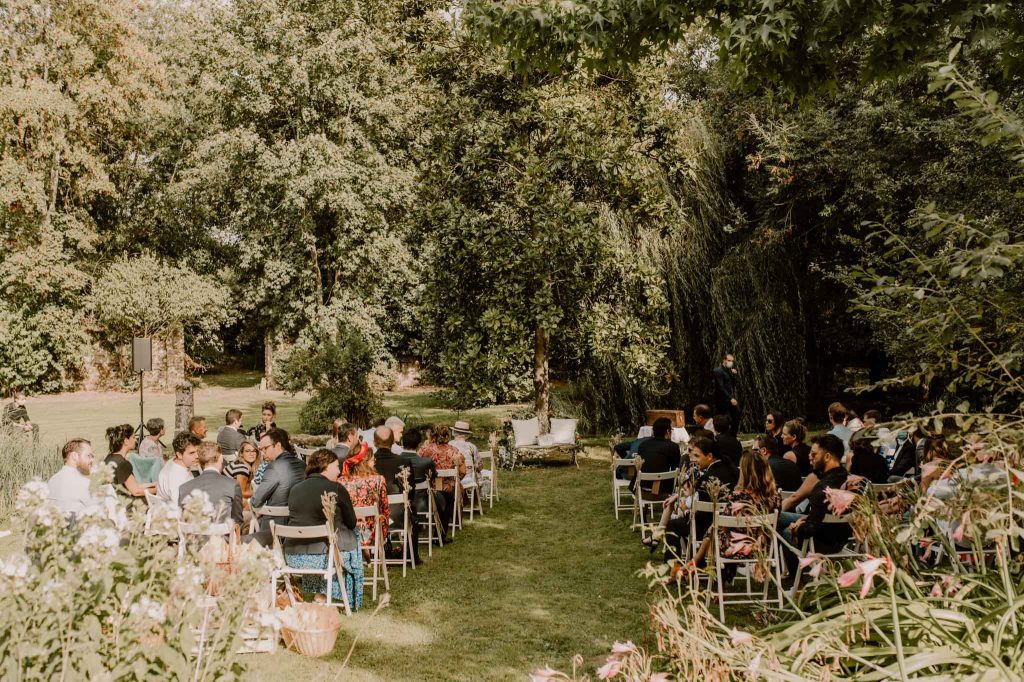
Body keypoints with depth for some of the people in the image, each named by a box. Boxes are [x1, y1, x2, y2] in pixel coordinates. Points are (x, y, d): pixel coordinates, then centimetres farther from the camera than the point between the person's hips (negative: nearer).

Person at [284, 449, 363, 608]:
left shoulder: (295, 489, 9)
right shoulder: (336, 489, -7)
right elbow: (351, 523, 2)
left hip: (291, 557, 6)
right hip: (320, 557, -6)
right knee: (351, 540, 21)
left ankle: (319, 594, 31)